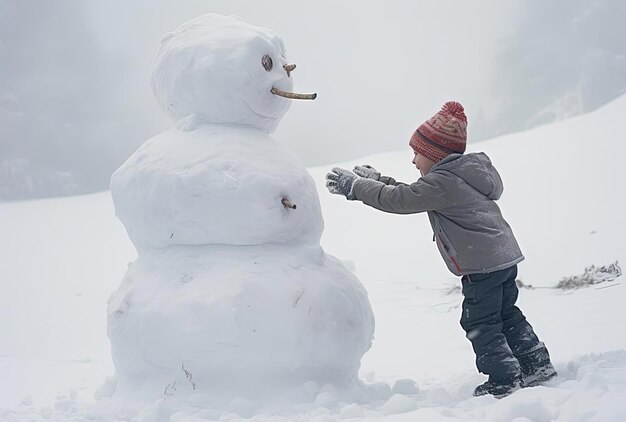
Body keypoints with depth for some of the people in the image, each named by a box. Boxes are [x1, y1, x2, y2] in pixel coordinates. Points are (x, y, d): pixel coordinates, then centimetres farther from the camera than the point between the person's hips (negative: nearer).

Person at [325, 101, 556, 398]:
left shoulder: (442, 182, -17)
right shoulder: (460, 175, 15)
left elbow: (400, 200, -18)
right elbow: (414, 195, 21)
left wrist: (356, 187, -10)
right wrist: (378, 181, 16)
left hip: (482, 265, -10)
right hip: (505, 255, 10)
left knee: (480, 323, -1)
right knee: (507, 315, 18)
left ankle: (505, 379, 3)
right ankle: (538, 365, 23)